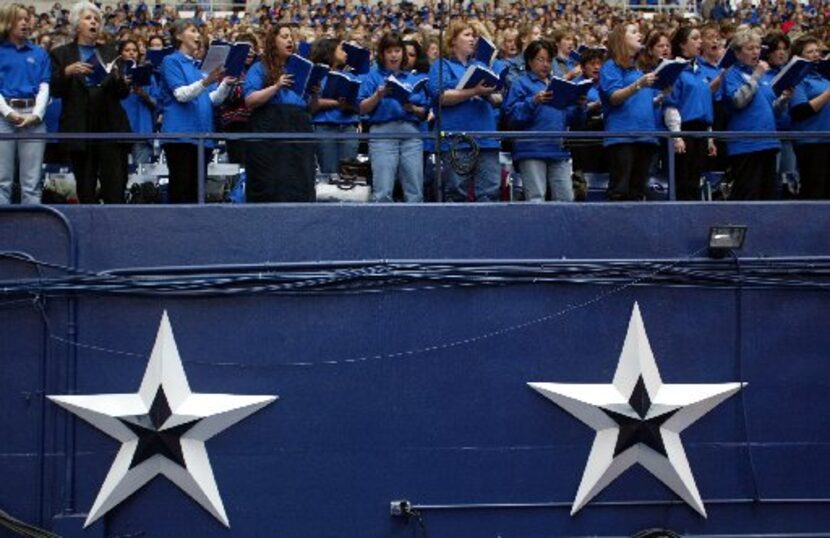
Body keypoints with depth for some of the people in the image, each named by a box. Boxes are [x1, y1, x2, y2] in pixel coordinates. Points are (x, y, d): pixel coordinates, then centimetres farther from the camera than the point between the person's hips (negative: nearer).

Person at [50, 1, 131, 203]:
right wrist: (67, 72, -15)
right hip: (80, 129, -1)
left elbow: (124, 93, 11)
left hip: (111, 127, 1)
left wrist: (118, 77, -9)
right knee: (85, 189, 1)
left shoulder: (110, 53, 16)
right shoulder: (61, 54, 10)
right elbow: (55, 90, 2)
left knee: (116, 187, -6)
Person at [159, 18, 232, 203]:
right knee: (181, 189, -10)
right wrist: (205, 82, -29)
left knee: (196, 191, 5)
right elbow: (181, 94, -13)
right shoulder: (171, 62, 2)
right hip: (180, 132, -6)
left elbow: (214, 99, 12)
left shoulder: (200, 65, 21)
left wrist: (226, 84, -7)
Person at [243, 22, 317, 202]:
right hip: (269, 135, -4)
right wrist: (276, 87, -15)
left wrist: (315, 94, 1)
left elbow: (311, 109, 21)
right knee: (271, 188, -7)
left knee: (300, 188, -1)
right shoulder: (260, 69, 8)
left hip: (299, 132, 5)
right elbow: (249, 101, -7)